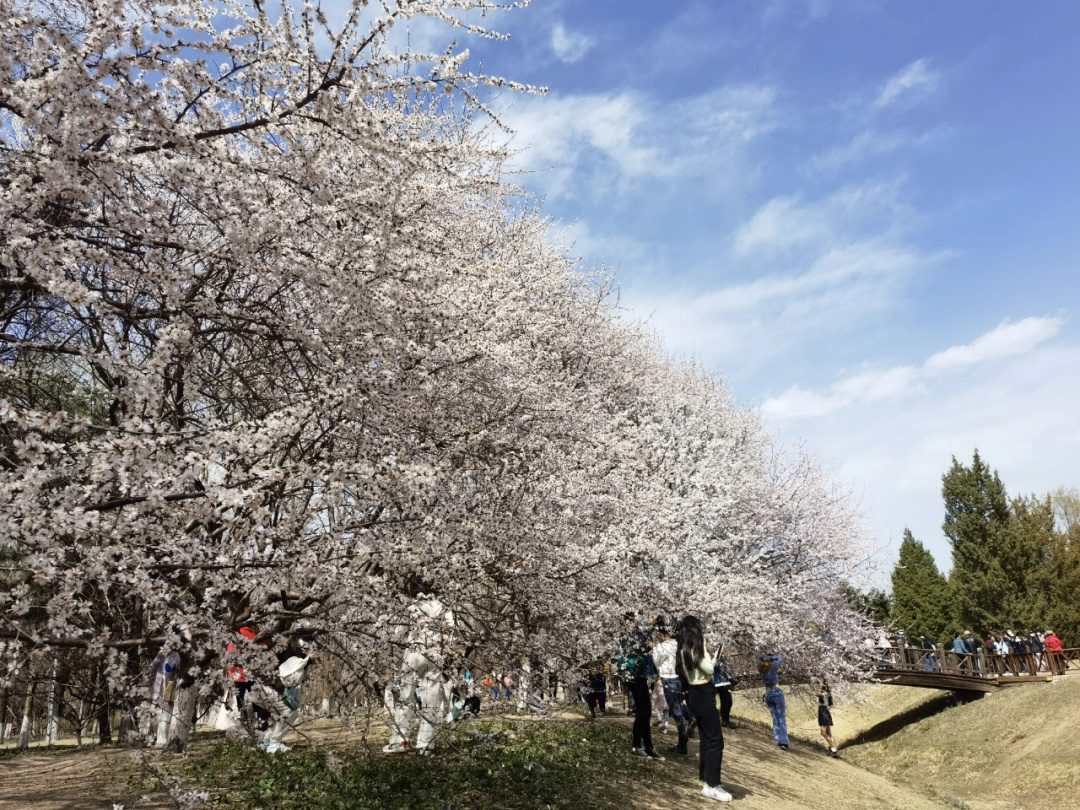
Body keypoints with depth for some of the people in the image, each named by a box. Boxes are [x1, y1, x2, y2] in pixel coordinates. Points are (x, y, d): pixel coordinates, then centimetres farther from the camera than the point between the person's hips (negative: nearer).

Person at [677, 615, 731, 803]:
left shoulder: (682, 650, 11)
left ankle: (706, 780, 24)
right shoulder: (694, 649, -18)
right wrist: (704, 649, -8)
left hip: (694, 694, 10)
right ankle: (711, 785, -5)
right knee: (715, 740, -7)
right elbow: (709, 669, -15)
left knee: (706, 739, 17)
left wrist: (702, 649, 12)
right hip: (703, 695, -10)